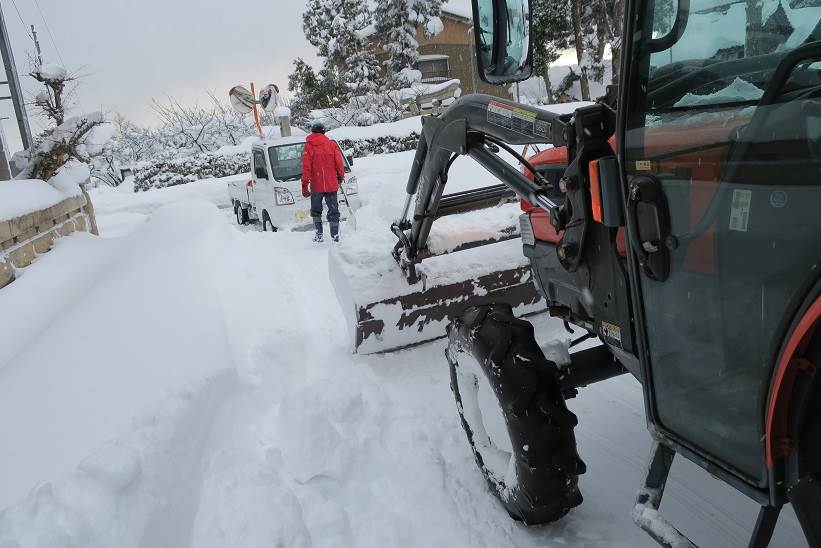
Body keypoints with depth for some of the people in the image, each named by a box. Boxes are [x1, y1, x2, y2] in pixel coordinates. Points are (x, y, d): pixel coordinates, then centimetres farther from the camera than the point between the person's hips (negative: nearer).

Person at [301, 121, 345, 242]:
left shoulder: (308, 146, -2)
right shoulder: (331, 144, 3)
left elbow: (306, 167, -6)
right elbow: (339, 163, 3)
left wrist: (304, 185, -2)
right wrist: (341, 177, 18)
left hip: (316, 185, -1)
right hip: (332, 185, 1)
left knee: (316, 210, 15)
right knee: (333, 211, 6)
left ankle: (319, 234, 12)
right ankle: (335, 236, 1)